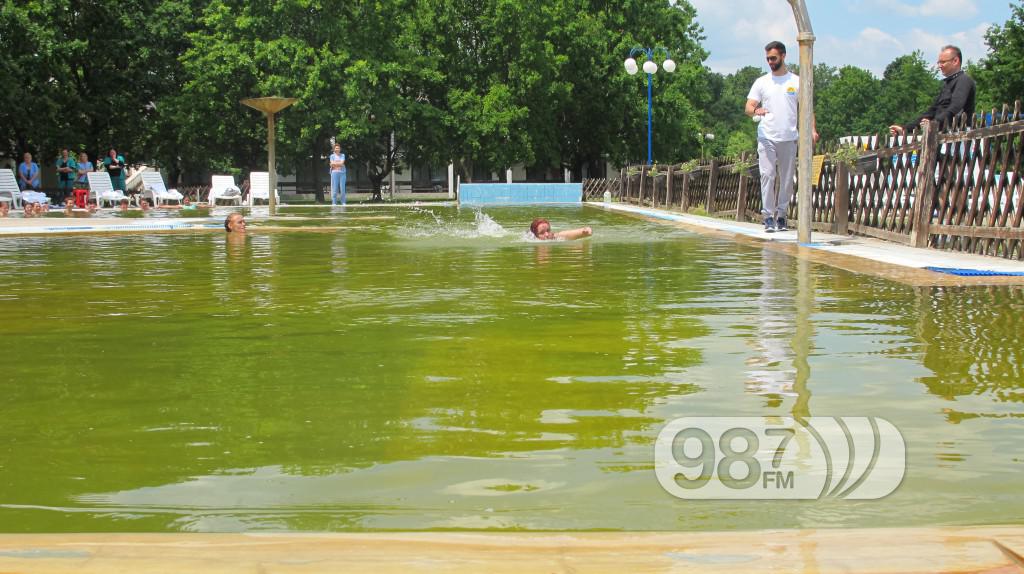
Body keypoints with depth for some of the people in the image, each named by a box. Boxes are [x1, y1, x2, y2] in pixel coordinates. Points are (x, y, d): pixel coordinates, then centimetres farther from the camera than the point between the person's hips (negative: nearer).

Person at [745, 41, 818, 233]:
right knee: (767, 176, -7)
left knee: (787, 178, 5)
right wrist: (756, 111, -22)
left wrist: (812, 129, -9)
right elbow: (748, 108, 3)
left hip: (789, 138, 1)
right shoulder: (761, 82, 6)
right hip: (767, 138, -1)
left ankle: (781, 215, 13)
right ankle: (768, 217, -4)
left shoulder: (796, 81, 6)